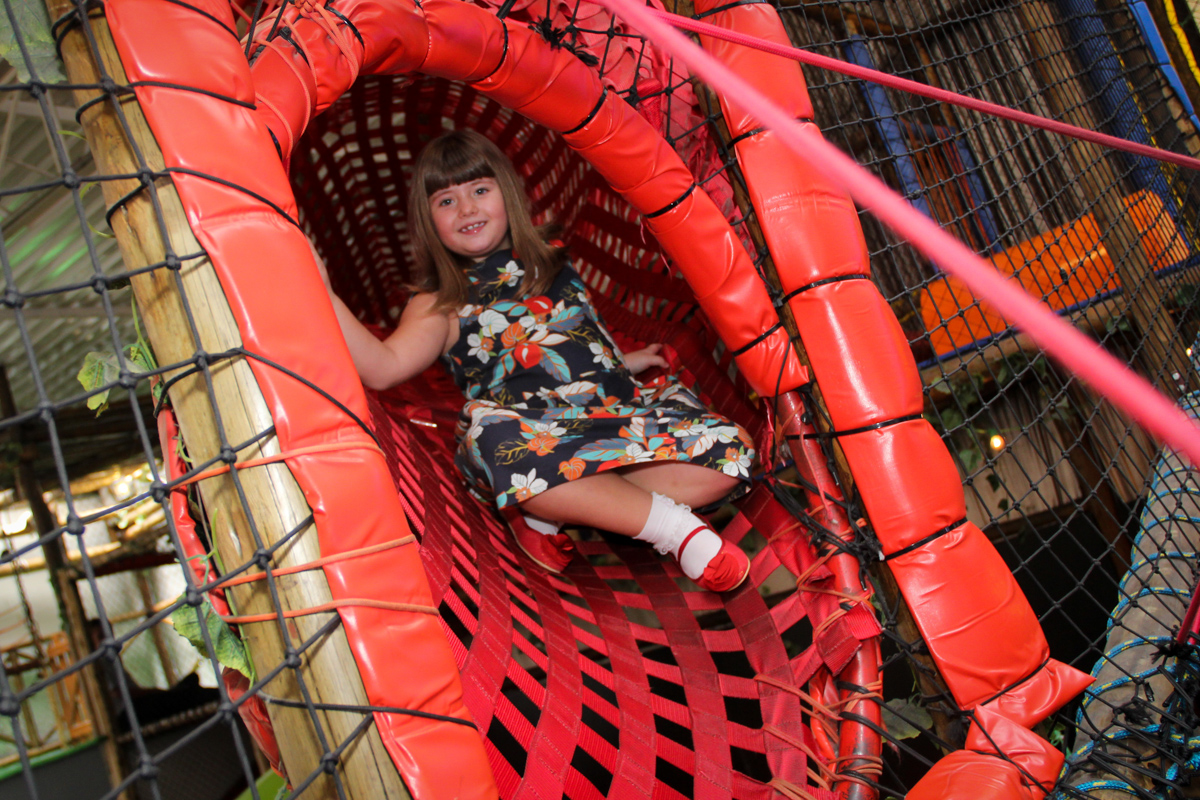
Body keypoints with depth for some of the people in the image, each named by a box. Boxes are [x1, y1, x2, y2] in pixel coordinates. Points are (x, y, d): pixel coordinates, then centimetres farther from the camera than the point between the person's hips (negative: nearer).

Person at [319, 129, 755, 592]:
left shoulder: (552, 263, 24)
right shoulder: (439, 305, 10)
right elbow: (382, 367, -11)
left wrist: (626, 363, 35)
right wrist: (320, 292, -21)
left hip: (615, 416, 5)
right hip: (532, 442, -4)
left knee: (727, 451, -20)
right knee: (491, 436, -41)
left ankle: (548, 512, -23)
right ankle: (674, 527, -32)